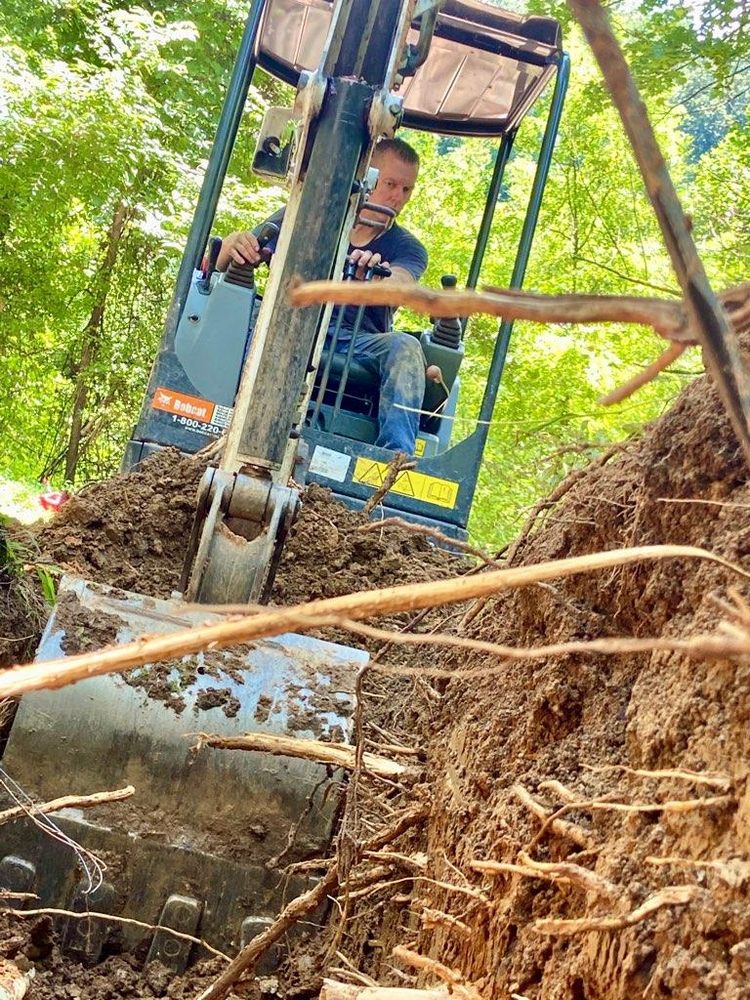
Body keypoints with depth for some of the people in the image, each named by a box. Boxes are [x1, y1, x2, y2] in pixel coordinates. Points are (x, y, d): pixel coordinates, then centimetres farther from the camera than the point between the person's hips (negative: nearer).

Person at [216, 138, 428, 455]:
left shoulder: (407, 249, 12)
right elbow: (221, 265, 5)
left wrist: (376, 279, -39)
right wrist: (233, 244, -20)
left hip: (358, 345, 0)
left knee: (404, 347, -32)